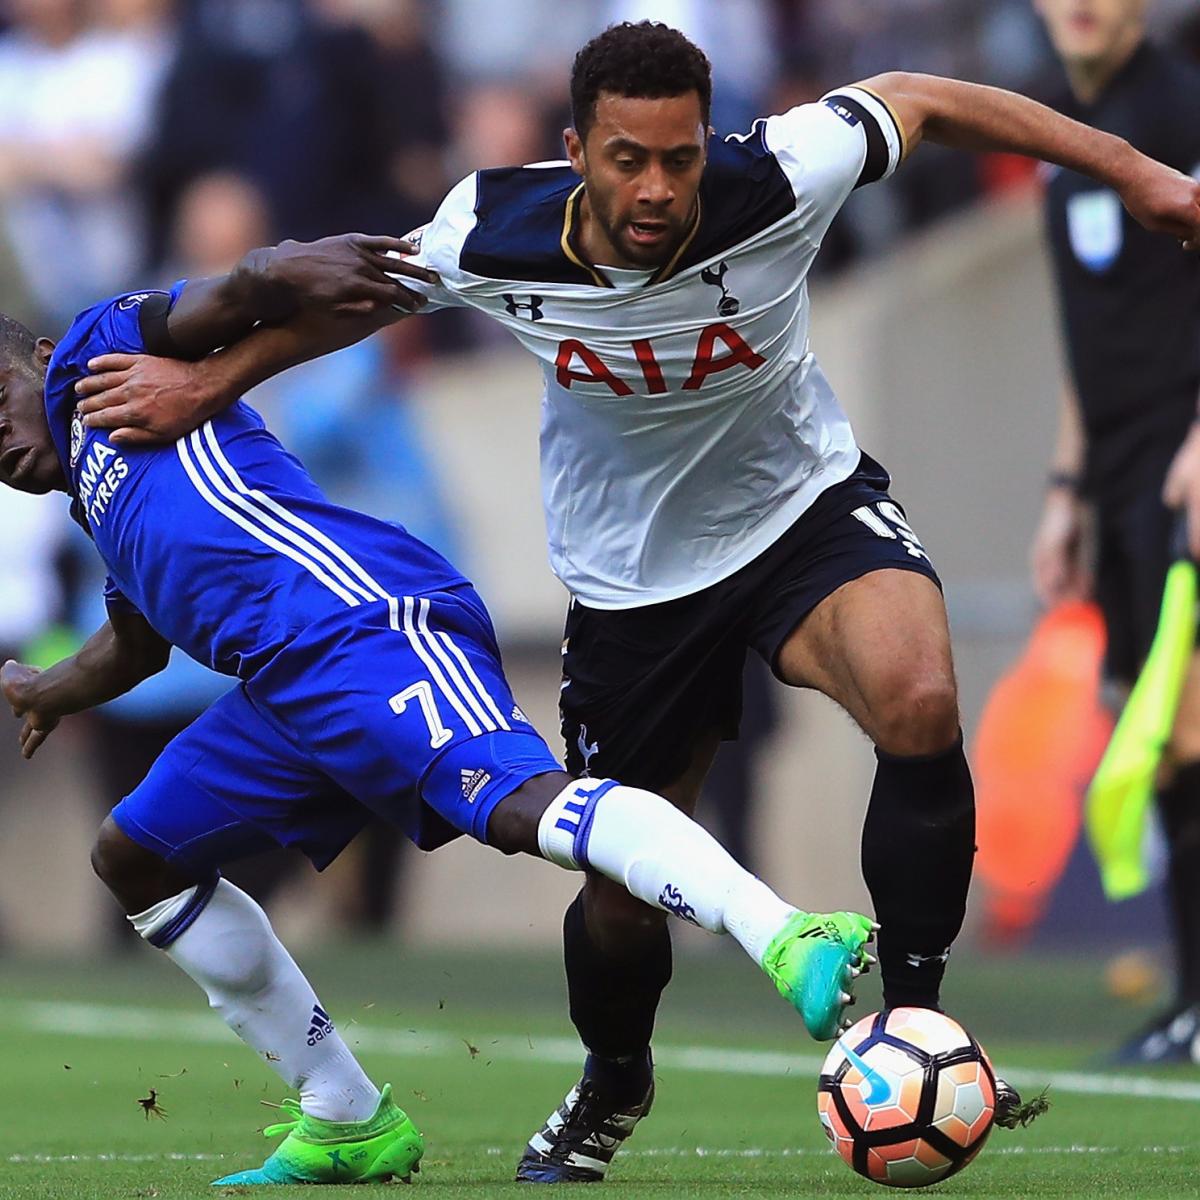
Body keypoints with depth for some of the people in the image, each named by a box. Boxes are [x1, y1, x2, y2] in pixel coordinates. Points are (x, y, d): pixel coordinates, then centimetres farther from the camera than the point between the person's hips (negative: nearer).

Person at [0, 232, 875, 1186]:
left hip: (360, 619, -10)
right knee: (137, 855, 19)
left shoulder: (94, 357, 11)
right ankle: (347, 1123, 18)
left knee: (518, 801, -30)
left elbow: (221, 305, -9)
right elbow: (138, 644, 52)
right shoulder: (101, 500, 35)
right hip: (286, 687, 10)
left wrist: (278, 272, -31)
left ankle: (791, 944, -51)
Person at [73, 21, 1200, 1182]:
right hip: (632, 575, 1)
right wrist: (208, 381, 8)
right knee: (625, 889, 9)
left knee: (919, 703, -33)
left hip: (805, 507, -1)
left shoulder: (775, 186, -28)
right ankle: (613, 1079, 46)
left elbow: (917, 100, -10)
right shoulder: (491, 235, -24)